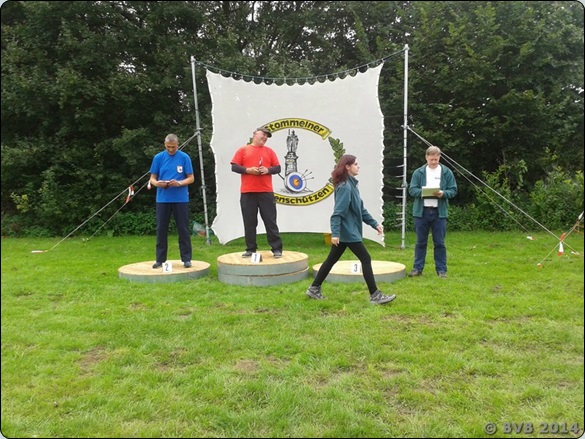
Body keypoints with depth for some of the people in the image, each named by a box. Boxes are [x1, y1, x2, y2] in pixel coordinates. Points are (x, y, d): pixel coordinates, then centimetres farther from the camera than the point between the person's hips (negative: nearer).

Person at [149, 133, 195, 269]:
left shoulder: (184, 157, 1)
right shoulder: (158, 158, 6)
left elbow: (191, 178, 1)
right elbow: (152, 178, 8)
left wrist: (179, 183, -17)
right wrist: (157, 183, -15)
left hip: (181, 199, -2)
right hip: (162, 199, 2)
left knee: (183, 230, 2)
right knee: (161, 229, 6)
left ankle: (186, 259, 11)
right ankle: (160, 259, 17)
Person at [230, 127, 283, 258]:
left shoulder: (269, 151, 14)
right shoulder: (243, 150, 9)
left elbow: (277, 168, 10)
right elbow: (234, 167, 3)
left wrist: (268, 170, -10)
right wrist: (248, 170, -12)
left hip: (266, 192, 1)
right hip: (247, 192, 0)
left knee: (270, 221, 1)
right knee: (249, 222, 3)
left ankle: (277, 249, 5)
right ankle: (250, 249, 13)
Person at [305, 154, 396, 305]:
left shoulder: (351, 185, 14)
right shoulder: (345, 187, -17)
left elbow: (361, 208, 17)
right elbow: (338, 212, -23)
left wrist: (374, 223, 15)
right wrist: (335, 233, -27)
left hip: (346, 231, 10)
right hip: (348, 231, -10)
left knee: (331, 260, 13)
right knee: (366, 259, -4)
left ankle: (314, 288, 21)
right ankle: (375, 295, 3)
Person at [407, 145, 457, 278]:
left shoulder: (447, 172, 5)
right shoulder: (418, 172, 3)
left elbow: (453, 190, 4)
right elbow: (412, 189, -1)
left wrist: (443, 193, -16)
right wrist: (422, 192, -20)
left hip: (439, 212, 0)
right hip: (421, 211, 0)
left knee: (439, 243, 5)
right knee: (420, 242, 8)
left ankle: (441, 269, 15)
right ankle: (418, 268, 17)